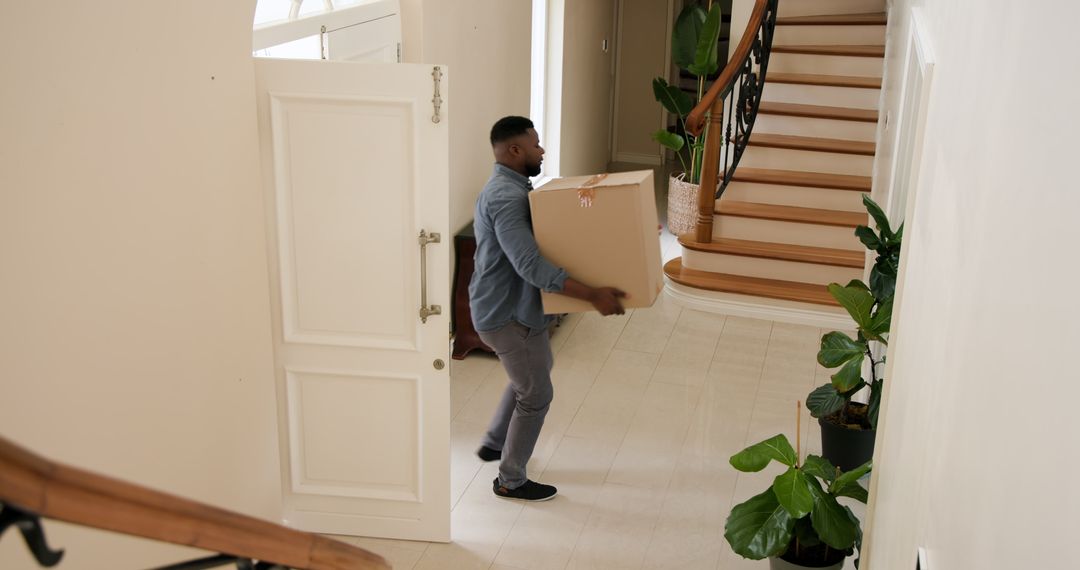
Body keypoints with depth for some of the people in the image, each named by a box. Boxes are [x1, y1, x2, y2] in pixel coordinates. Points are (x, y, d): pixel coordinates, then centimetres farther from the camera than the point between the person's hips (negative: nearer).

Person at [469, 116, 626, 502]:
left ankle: (494, 443, 43)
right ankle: (510, 482, 19)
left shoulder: (511, 188, 8)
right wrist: (593, 295, -35)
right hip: (507, 315, -11)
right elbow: (531, 266, -35)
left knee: (535, 372, 30)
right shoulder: (506, 198, -27)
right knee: (536, 396, 3)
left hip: (512, 307, 11)